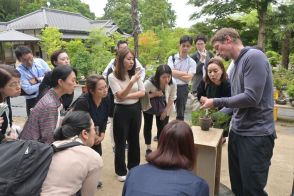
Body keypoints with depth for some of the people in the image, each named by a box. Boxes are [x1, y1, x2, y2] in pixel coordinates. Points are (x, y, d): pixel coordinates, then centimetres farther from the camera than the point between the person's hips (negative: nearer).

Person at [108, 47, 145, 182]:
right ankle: (121, 171, 22)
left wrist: (127, 96, -16)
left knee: (134, 140, 16)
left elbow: (142, 92, -3)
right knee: (120, 142, 6)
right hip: (121, 111, -4)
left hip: (135, 109, 5)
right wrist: (131, 83, -34)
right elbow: (120, 96, -20)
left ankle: (134, 167, 34)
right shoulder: (113, 77, -11)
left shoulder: (135, 74, 2)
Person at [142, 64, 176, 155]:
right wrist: (154, 94, -36)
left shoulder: (173, 84, -29)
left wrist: (166, 111, -11)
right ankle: (148, 148, 29)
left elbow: (172, 98, -14)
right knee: (148, 126, 11)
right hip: (148, 107, -1)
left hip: (162, 108, 2)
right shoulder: (149, 83, -38)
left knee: (162, 127, 4)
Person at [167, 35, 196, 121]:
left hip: (183, 88, 0)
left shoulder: (192, 62, -1)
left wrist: (176, 73, -11)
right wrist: (185, 73, -14)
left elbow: (188, 78, -10)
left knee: (180, 112, 12)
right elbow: (170, 72, -15)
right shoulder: (172, 58, 0)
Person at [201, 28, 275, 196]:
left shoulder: (254, 56, -13)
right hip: (237, 132, 8)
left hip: (256, 135, -8)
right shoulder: (236, 65, 14)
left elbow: (251, 98, -22)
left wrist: (216, 102, -13)